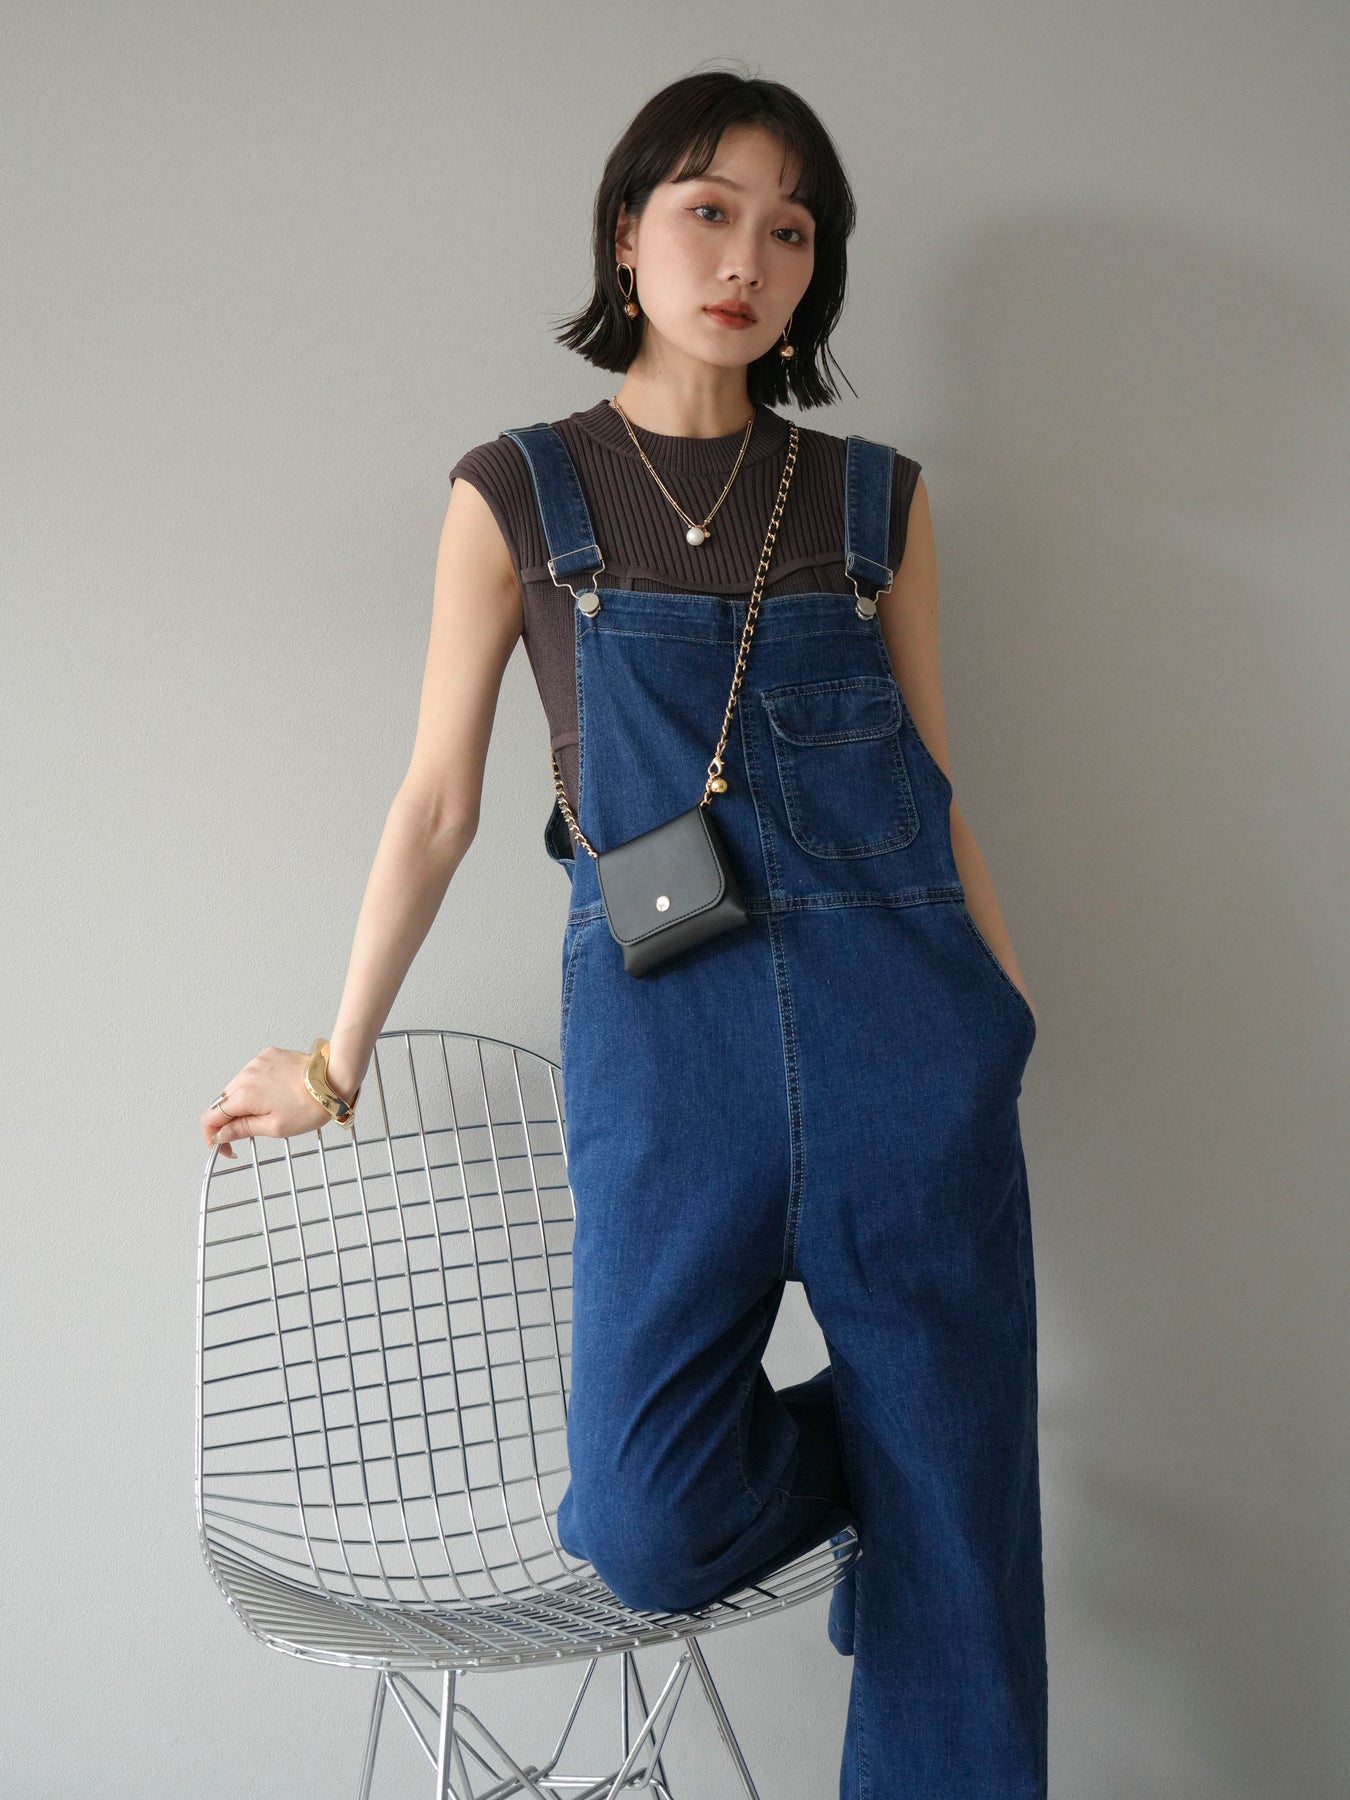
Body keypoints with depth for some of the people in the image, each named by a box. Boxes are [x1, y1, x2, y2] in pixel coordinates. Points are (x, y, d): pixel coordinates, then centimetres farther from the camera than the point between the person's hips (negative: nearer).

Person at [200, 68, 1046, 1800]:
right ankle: (844, 1453, 23)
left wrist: (1021, 1027, 11)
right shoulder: (514, 494, 5)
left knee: (954, 1506, 4)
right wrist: (338, 1060, 10)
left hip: (902, 1027, 2)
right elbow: (437, 806, 8)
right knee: (649, 1530, -8)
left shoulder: (876, 498, 9)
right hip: (663, 1040, -1)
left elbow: (933, 796, 13)